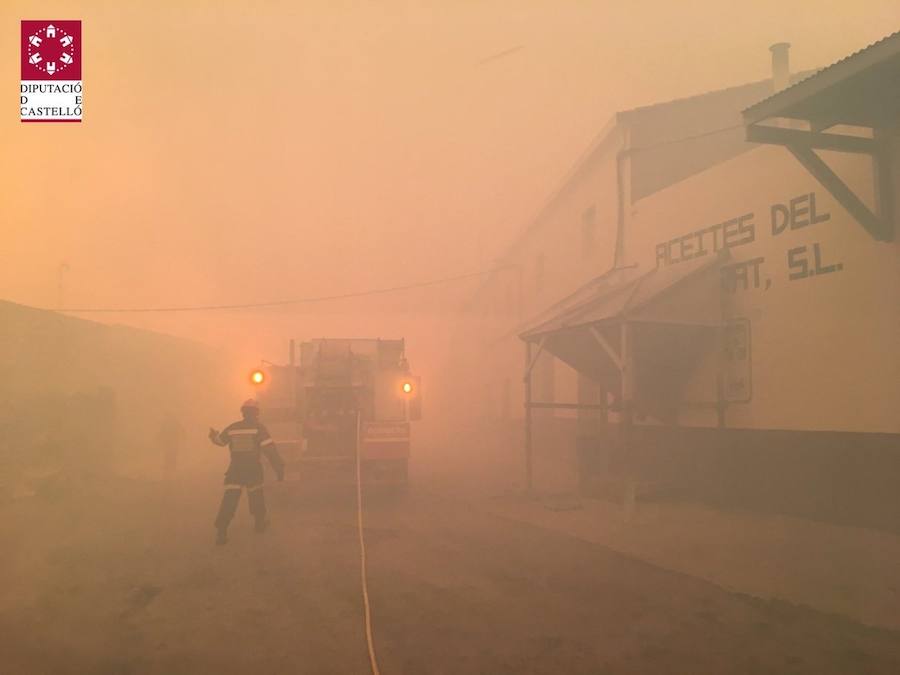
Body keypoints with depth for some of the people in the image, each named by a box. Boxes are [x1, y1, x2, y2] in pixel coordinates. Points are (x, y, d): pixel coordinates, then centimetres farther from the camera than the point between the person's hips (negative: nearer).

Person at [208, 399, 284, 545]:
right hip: (253, 470, -2)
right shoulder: (259, 428, -7)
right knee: (256, 495, 19)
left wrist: (213, 435, 44)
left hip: (235, 470, 2)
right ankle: (260, 523, 32)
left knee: (230, 499, -2)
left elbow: (219, 440, 22)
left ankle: (221, 530, -13)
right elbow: (270, 449, -14)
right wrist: (279, 467, -14)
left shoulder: (232, 428, 4)